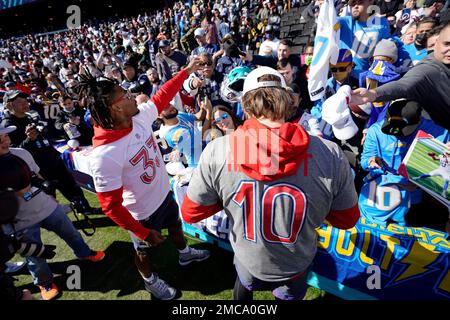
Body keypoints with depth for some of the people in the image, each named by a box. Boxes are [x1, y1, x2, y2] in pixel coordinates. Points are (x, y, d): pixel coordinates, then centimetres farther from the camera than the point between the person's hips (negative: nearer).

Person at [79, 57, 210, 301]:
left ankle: (184, 254, 64)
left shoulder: (140, 117, -17)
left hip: (164, 193, 7)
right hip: (143, 213, -6)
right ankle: (150, 280, 56)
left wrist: (187, 71, 8)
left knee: (175, 225, 32)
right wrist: (144, 233, -20)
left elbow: (162, 96, 1)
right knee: (144, 249, 24)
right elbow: (111, 206, -28)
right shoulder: (104, 156, -37)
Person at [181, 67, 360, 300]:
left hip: (248, 260, 1)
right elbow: (347, 220, -11)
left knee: (244, 285, 37)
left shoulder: (217, 152, -29)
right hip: (296, 266, 0)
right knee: (289, 295, 35)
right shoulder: (330, 156, -28)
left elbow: (190, 213, -14)